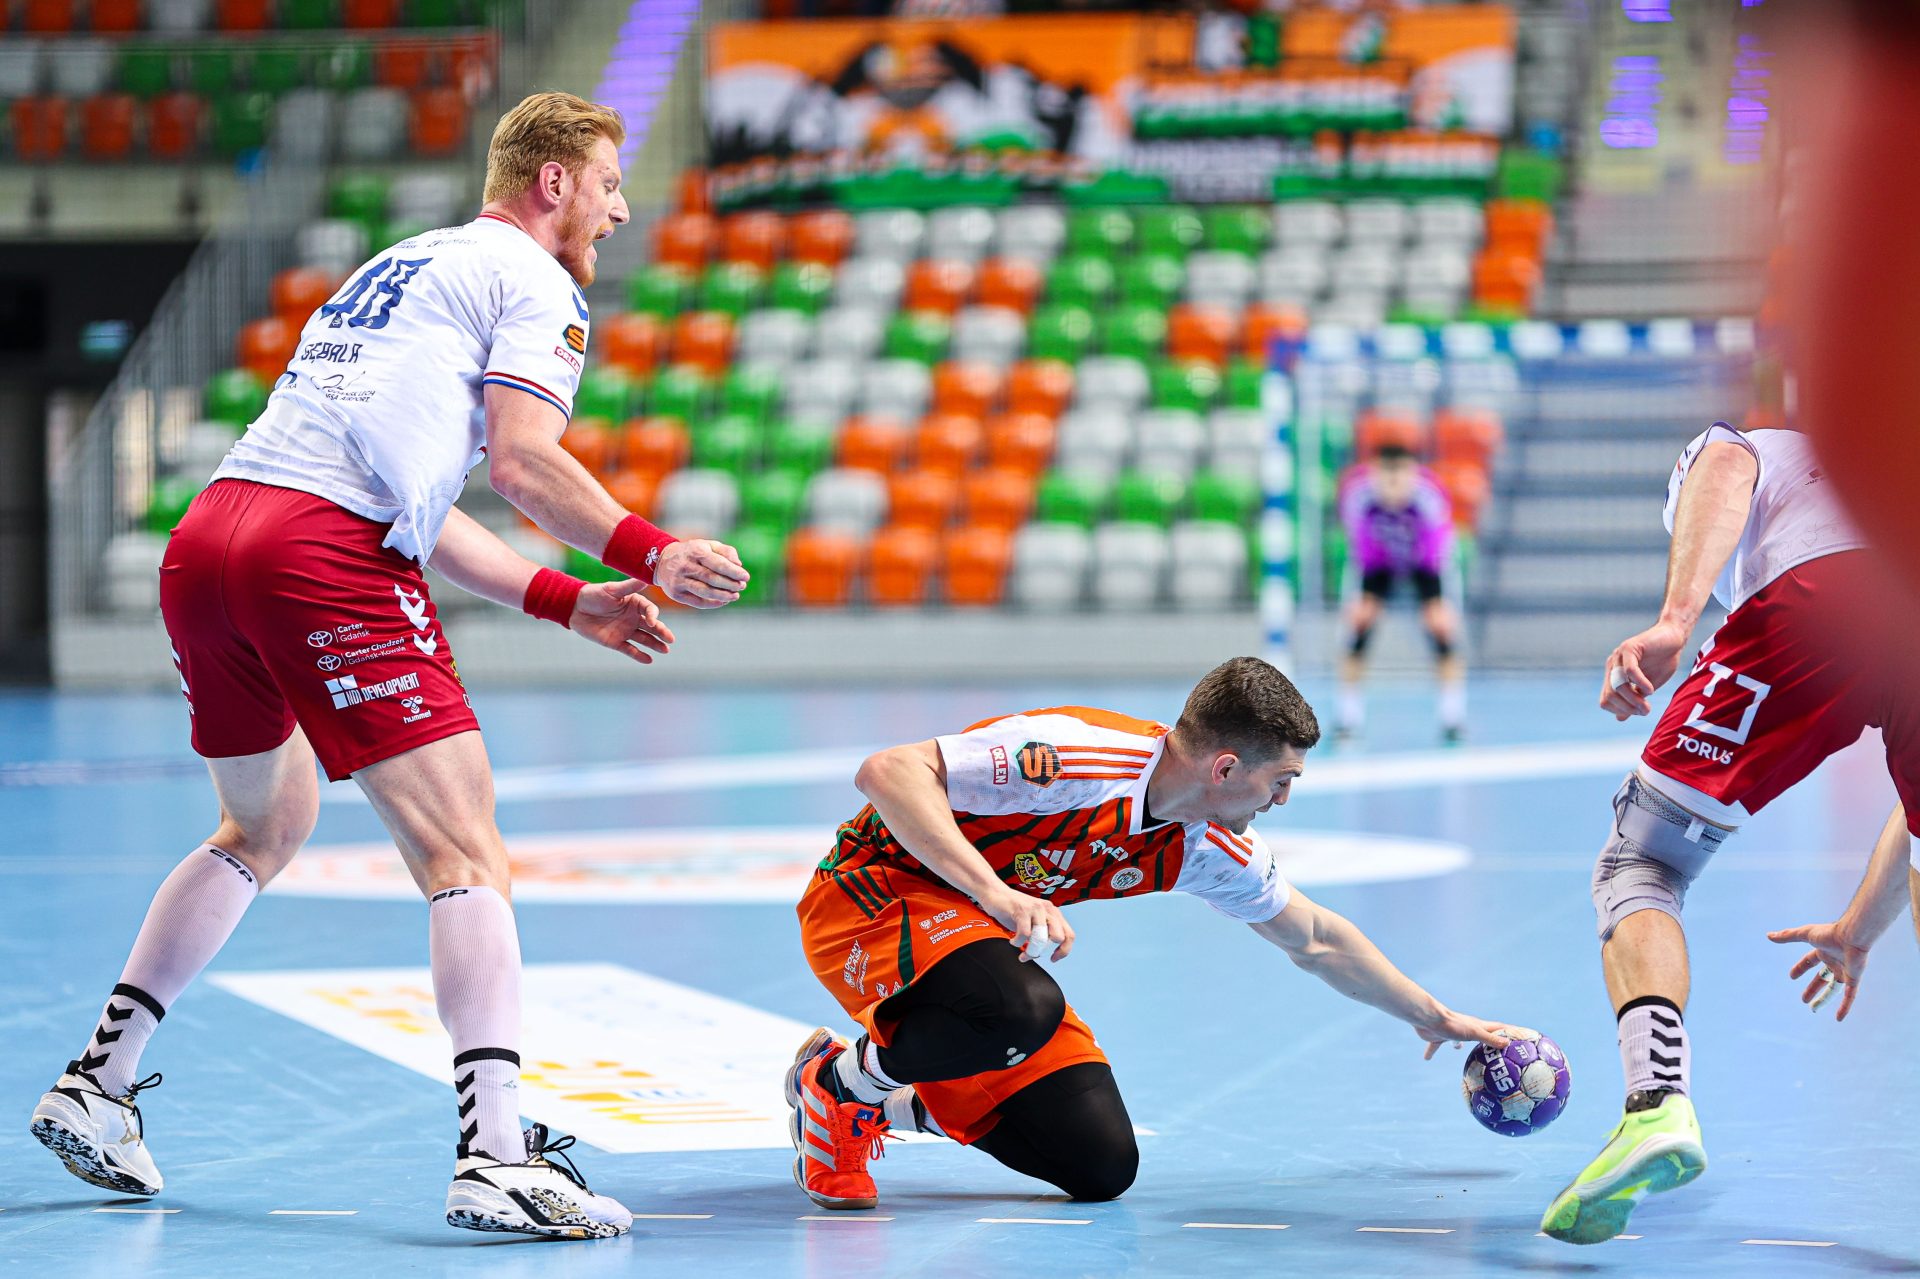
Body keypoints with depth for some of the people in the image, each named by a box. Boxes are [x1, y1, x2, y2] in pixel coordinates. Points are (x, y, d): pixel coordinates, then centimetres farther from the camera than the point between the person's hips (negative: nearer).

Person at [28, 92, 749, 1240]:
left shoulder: (401, 268, 32)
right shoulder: (532, 278, 6)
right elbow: (523, 463, -9)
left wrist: (567, 600, 30)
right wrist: (647, 554, 1)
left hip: (205, 542, 9)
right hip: (324, 557, -9)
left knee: (265, 829, 29)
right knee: (466, 858, -9)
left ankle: (99, 1082, 31)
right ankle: (497, 1158, -21)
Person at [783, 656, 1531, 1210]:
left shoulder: (1210, 848, -1)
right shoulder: (1077, 755, -28)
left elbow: (1317, 940, 17)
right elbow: (888, 772, -32)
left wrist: (1434, 1018, 24)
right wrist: (994, 891, -39)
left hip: (989, 930, 8)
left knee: (1101, 1167, -4)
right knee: (1018, 1010, -40)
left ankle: (892, 1103, 15)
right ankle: (839, 1085, -12)